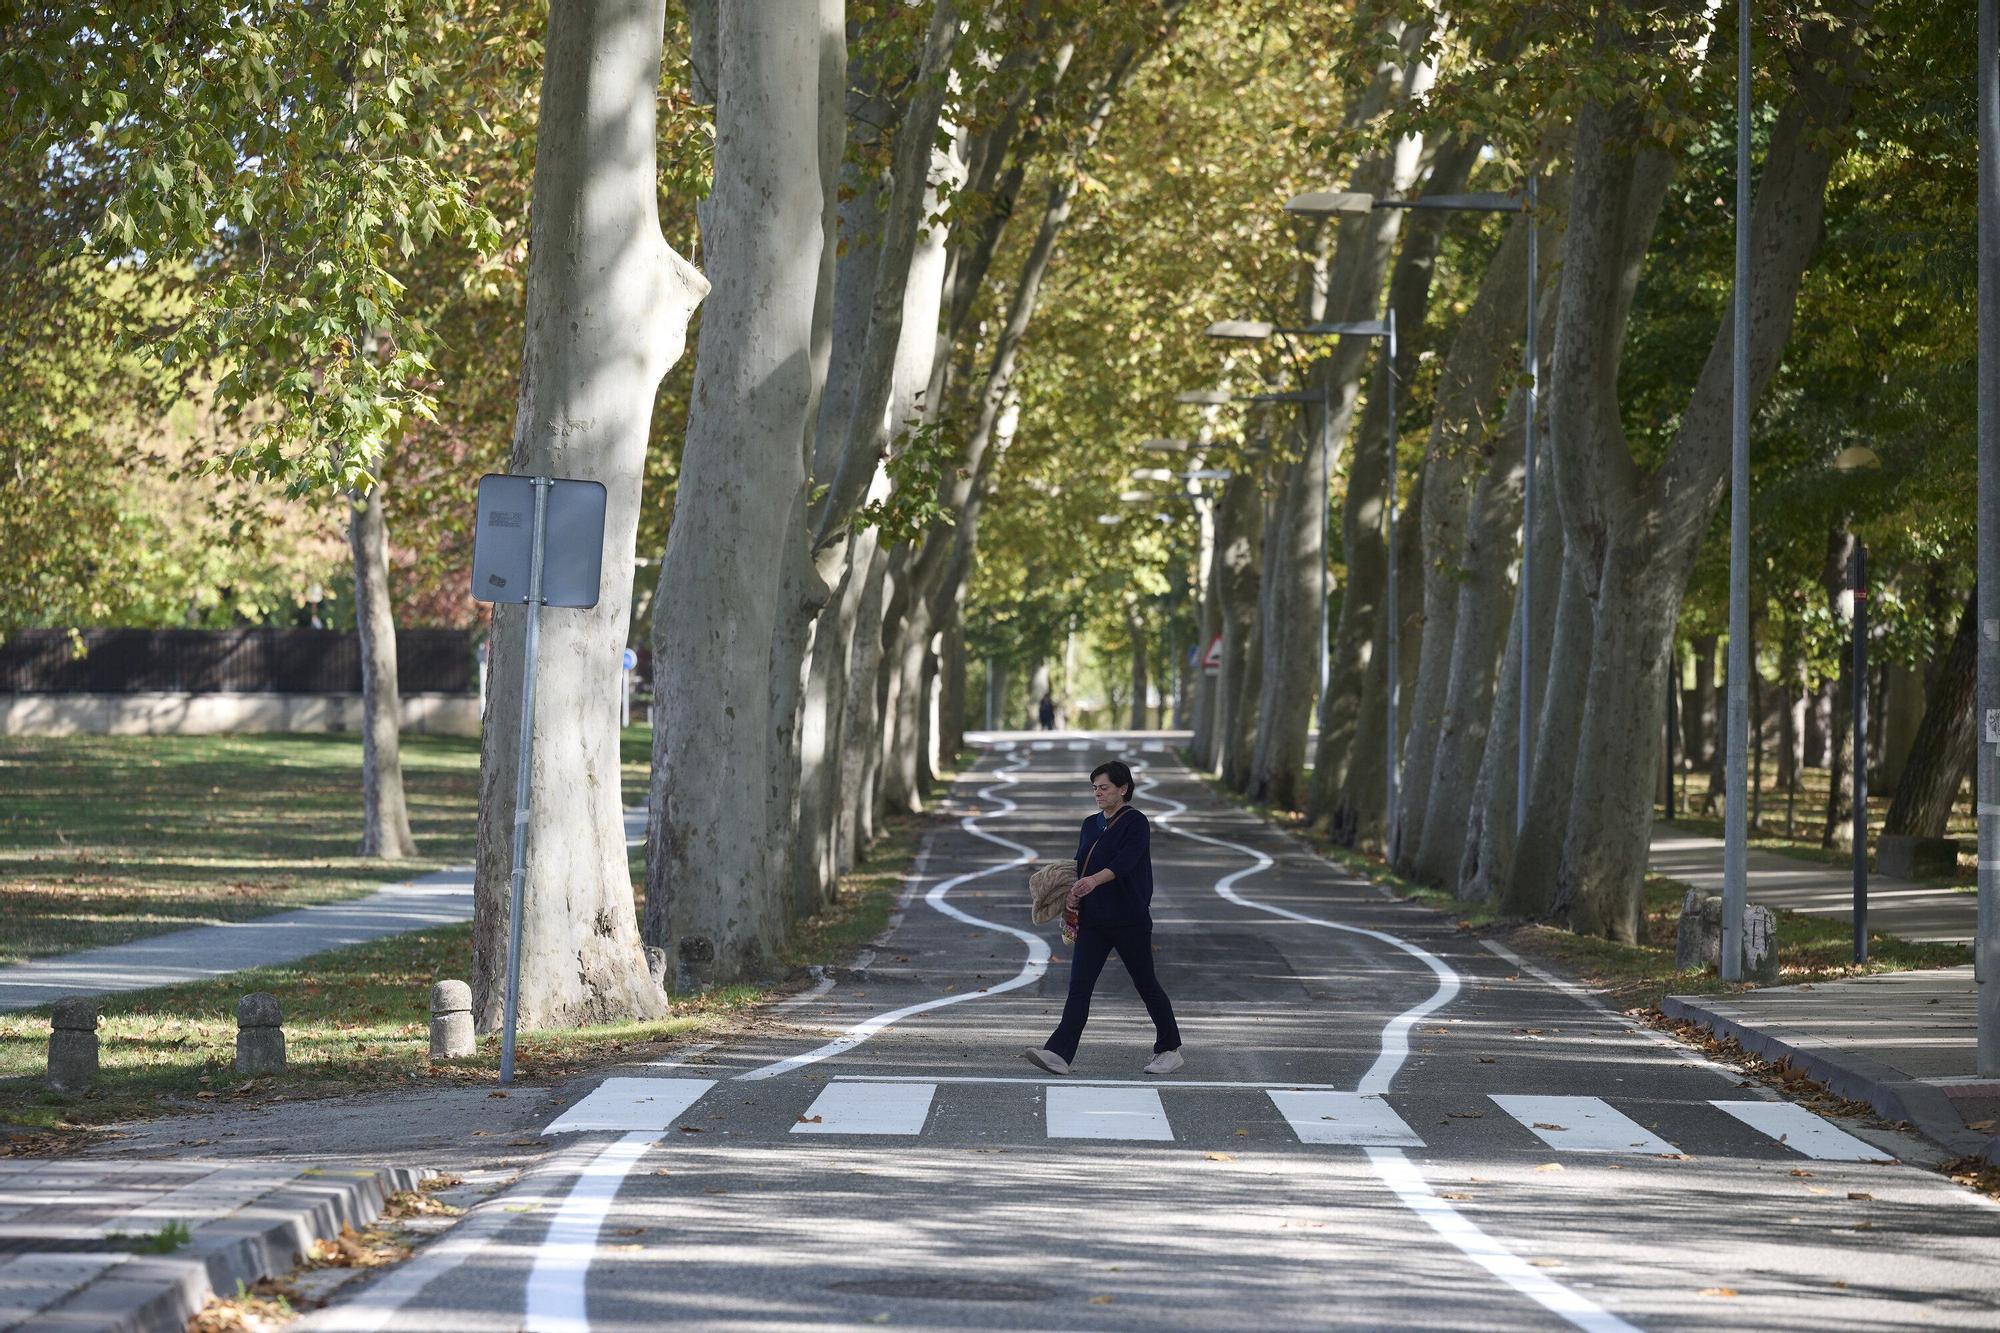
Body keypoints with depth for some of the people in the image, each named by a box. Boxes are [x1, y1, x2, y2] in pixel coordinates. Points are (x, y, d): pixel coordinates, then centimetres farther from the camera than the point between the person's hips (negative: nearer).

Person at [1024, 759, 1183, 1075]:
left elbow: (1124, 862, -24)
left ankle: (1170, 1049, 22)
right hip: (1093, 919, 6)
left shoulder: (1136, 823, -8)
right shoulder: (1090, 825, 14)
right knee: (1079, 986, -6)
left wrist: (1094, 880, -41)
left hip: (1129, 919, -6)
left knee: (1145, 984, 5)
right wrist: (1073, 893, -2)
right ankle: (1059, 1054, -16)